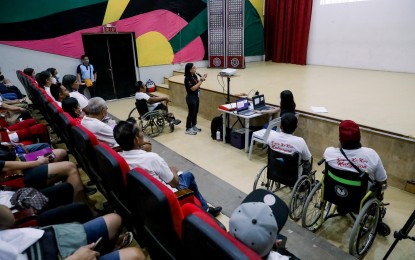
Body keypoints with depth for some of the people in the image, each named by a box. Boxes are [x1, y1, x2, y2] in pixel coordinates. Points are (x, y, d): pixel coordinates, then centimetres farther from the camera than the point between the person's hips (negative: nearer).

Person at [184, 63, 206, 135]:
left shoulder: (194, 76, 5)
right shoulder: (188, 78, -21)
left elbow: (198, 85, 12)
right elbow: (193, 88, -26)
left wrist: (202, 79, -2)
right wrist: (201, 81, -23)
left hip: (196, 96, 9)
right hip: (191, 98, -9)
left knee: (195, 112, 17)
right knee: (191, 113, 0)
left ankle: (193, 126, 33)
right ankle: (188, 129, 12)